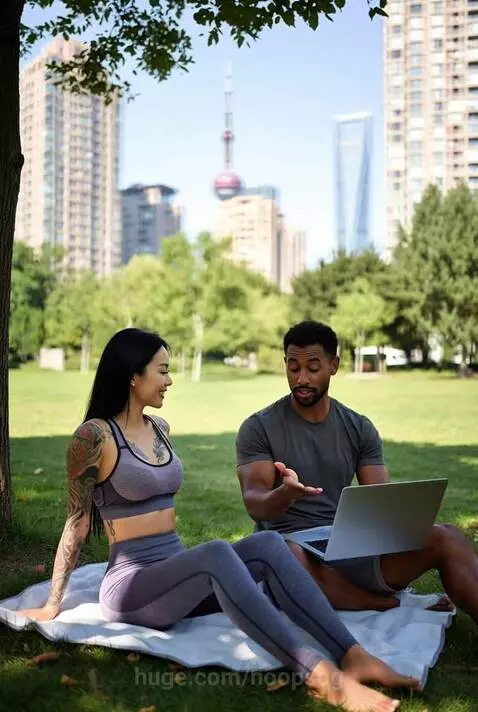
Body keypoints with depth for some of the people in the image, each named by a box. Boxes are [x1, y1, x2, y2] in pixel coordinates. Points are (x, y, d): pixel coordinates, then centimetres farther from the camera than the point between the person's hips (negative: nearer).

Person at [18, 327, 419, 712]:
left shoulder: (159, 429, 13)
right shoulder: (95, 435, -9)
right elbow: (78, 521, -4)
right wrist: (53, 603, 0)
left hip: (177, 574, 7)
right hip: (130, 585, -7)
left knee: (268, 543, -20)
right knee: (217, 554, -36)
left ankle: (353, 656, -30)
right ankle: (321, 677, -46)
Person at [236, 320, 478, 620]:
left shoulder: (360, 428, 9)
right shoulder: (258, 428, -1)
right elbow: (254, 503, -12)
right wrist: (285, 494, -36)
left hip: (352, 545, 3)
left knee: (446, 537, -20)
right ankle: (392, 605, -21)